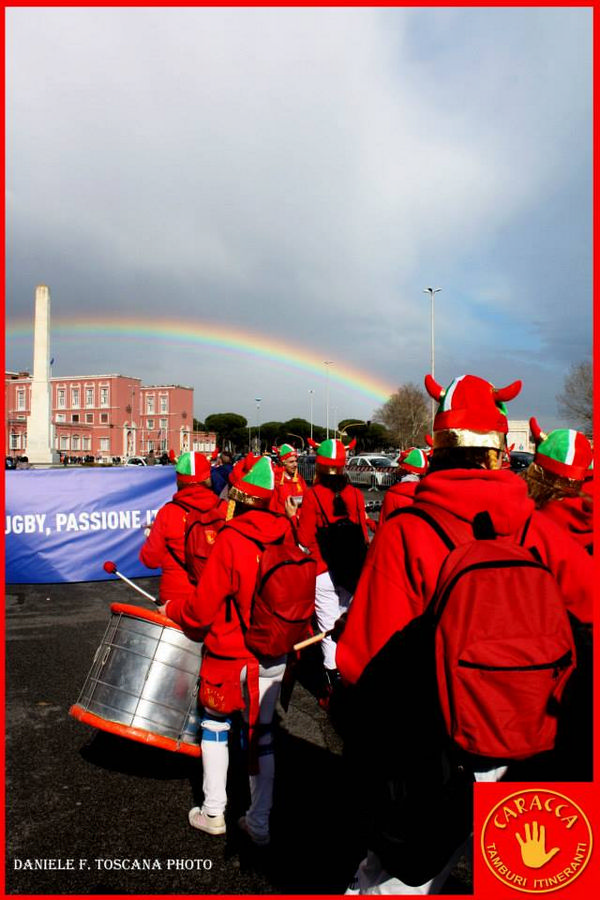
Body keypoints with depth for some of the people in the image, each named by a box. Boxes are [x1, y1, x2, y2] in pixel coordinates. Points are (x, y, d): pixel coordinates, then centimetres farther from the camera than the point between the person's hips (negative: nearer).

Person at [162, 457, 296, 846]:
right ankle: (260, 822, 26)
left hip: (231, 655, -4)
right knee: (262, 733, 15)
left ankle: (213, 813, 29)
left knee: (216, 724, 18)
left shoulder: (231, 539, -20)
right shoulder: (286, 535, -6)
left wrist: (173, 609, 2)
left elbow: (202, 607, -17)